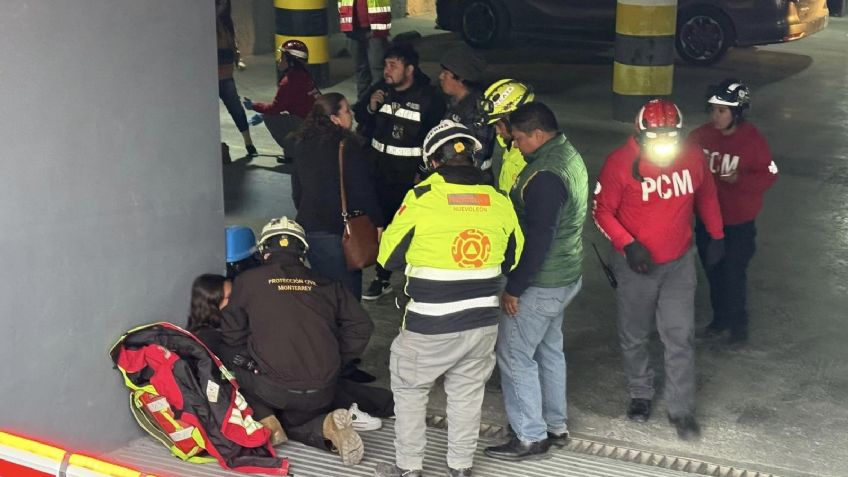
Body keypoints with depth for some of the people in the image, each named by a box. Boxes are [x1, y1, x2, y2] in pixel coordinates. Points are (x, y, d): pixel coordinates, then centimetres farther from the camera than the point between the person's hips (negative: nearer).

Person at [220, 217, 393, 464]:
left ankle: (324, 428, -9)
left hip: (273, 390, -4)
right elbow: (361, 326, 4)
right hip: (322, 391, 4)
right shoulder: (324, 284, 8)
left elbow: (231, 335, 6)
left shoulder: (248, 281, 2)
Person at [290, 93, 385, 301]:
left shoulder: (303, 145, 8)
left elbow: (297, 191, 17)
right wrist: (377, 223, -6)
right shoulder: (345, 146, -15)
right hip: (337, 232, -8)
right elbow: (362, 189, -15)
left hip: (307, 227, 8)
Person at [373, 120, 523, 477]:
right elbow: (512, 258, 11)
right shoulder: (499, 202, -1)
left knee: (409, 389, 15)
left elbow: (389, 257, -4)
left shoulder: (421, 198, -13)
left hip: (430, 326, -4)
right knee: (467, 393, 19)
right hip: (483, 321, 4)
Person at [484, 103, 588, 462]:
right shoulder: (569, 155, 5)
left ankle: (530, 438, 9)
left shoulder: (545, 176, -27)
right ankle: (555, 425, 32)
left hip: (540, 283, -10)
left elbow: (538, 240, -27)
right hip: (566, 274, 10)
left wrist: (514, 288, -19)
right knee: (549, 349, 20)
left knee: (514, 355, 1)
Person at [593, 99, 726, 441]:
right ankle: (640, 394, 36)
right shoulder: (620, 163, -18)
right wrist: (628, 245, -22)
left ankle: (681, 409, 11)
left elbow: (706, 197, 10)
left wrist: (716, 236, 17)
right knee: (634, 336, 14)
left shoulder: (693, 157, -8)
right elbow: (602, 211, -11)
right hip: (636, 266, -1)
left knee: (680, 338, 0)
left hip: (679, 263, 2)